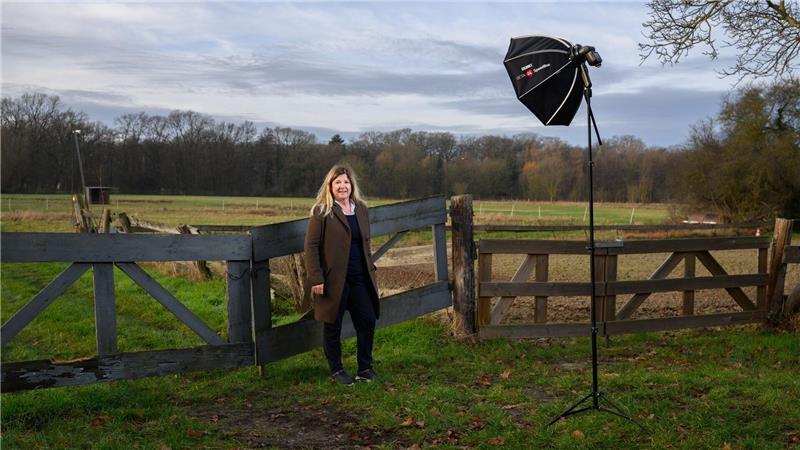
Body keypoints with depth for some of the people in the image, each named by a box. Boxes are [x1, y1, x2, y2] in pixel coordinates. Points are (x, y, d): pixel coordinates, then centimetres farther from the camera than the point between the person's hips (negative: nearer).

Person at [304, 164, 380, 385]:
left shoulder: (361, 209, 11)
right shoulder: (322, 211, -7)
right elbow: (311, 246, -10)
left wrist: (371, 270, 13)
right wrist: (316, 278, -15)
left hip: (359, 278, 6)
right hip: (333, 280, -5)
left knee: (368, 321, 7)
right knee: (333, 326, 7)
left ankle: (365, 368, 22)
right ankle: (336, 370, 22)